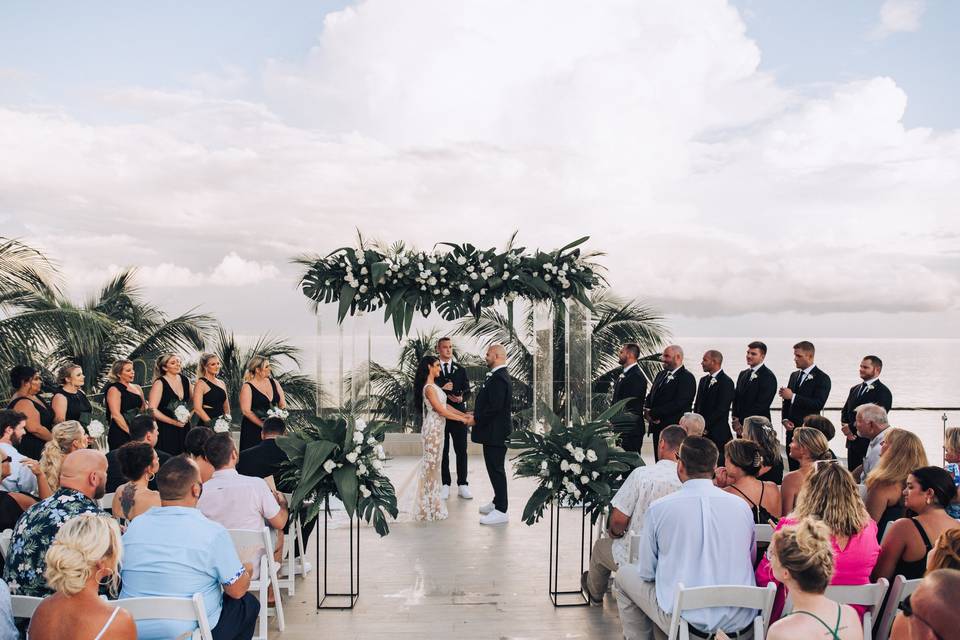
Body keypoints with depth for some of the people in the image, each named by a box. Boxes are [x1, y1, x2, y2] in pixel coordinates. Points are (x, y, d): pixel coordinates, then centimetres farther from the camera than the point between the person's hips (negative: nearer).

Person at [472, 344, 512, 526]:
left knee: (496, 469, -6)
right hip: (493, 431, 11)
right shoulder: (497, 375, 13)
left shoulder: (499, 378, -20)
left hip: (496, 432, -11)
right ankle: (497, 502, 31)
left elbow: (495, 407, -26)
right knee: (495, 468, 19)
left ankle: (501, 511, -1)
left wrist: (476, 419, -15)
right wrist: (476, 414, 13)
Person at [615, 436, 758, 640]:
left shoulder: (659, 508, -9)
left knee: (625, 573, 20)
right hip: (742, 622, 4)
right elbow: (750, 561, 13)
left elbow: (646, 573, 0)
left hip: (686, 621, -3)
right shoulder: (742, 506, -1)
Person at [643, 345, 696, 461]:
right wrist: (648, 411, -3)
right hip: (657, 428, 8)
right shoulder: (661, 374, 17)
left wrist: (653, 413, -17)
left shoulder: (687, 378, -10)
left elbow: (679, 403, -19)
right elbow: (650, 396, 19)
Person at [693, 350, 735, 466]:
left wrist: (705, 426, -12)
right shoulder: (703, 380, 16)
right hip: (702, 432, 7)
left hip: (717, 434, -7)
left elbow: (722, 409, -14)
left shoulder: (726, 382, -8)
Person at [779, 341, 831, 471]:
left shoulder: (822, 378, -6)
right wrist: (785, 419, 2)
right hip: (792, 429, 6)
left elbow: (818, 404, -18)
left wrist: (793, 396, -20)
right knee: (793, 469, 6)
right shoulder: (794, 375, 15)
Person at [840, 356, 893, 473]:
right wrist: (845, 426, -4)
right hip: (852, 440, 7)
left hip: (870, 442, -7)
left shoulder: (883, 391, -6)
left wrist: (851, 428, -12)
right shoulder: (854, 389, 19)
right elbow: (845, 411, 17)